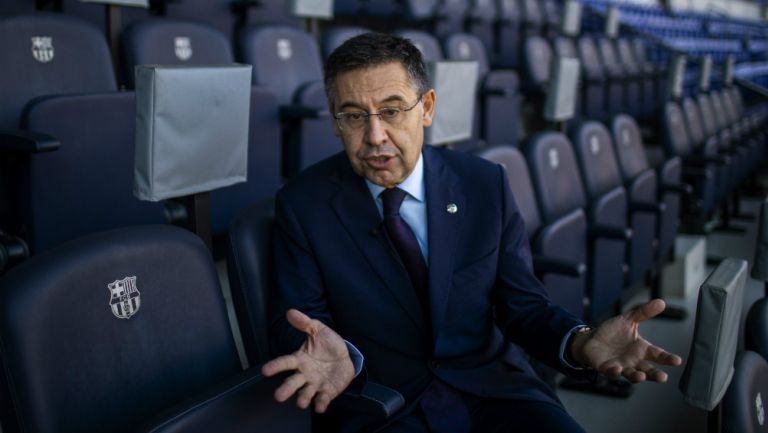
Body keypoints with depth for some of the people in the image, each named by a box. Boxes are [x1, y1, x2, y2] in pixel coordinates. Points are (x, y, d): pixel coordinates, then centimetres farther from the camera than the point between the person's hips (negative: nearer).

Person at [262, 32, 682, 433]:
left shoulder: (485, 184, -1)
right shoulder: (302, 203, -6)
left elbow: (522, 303, 1)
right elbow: (294, 320, -4)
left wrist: (579, 342, -21)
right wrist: (339, 357, -27)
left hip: (490, 386, 2)